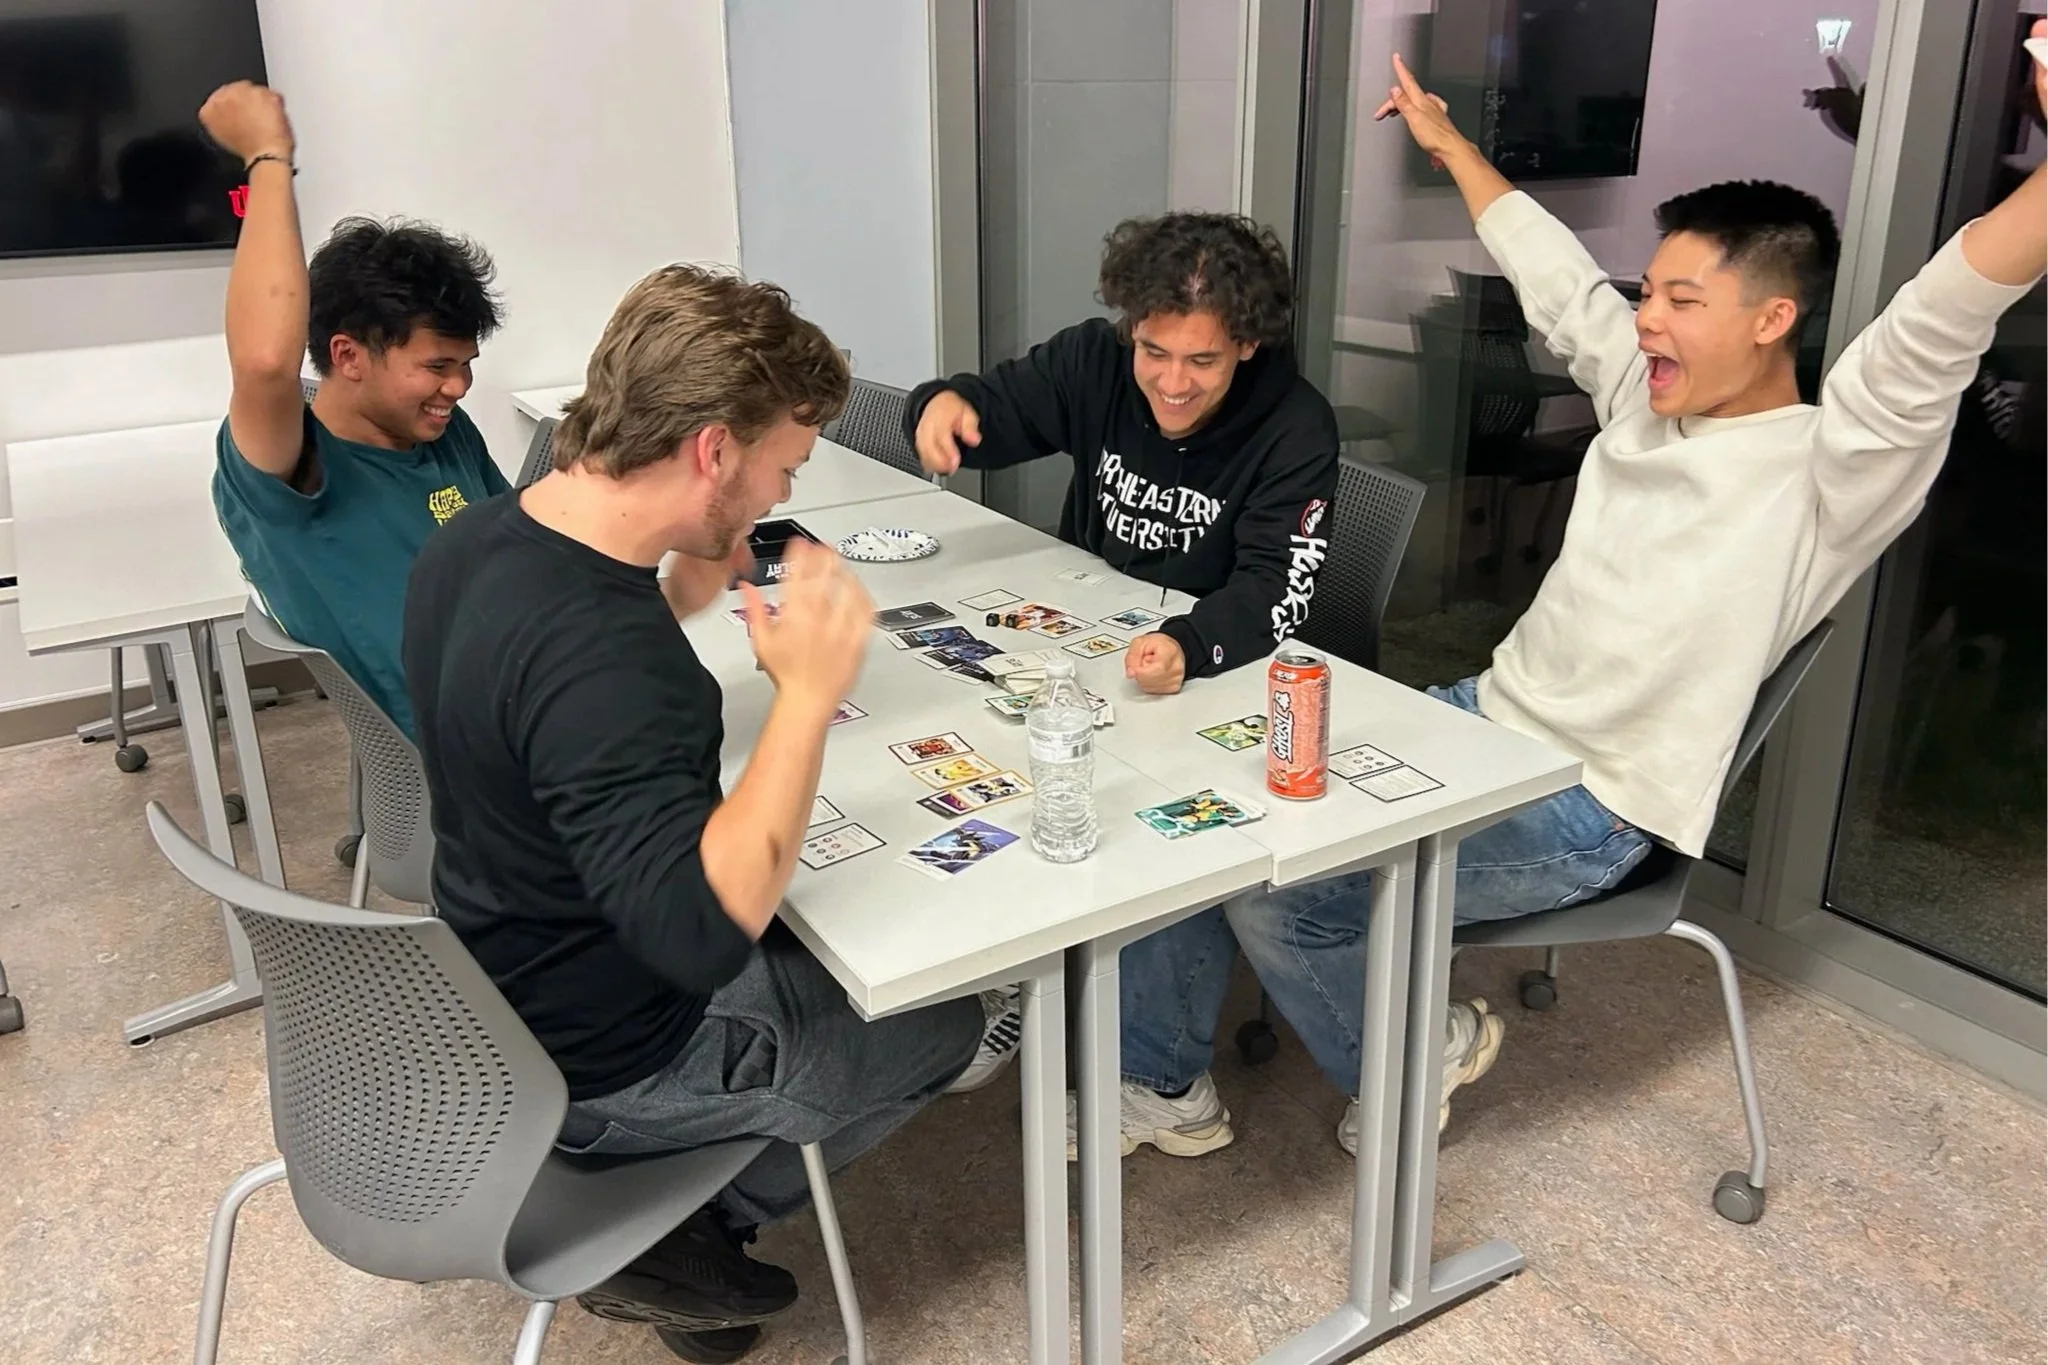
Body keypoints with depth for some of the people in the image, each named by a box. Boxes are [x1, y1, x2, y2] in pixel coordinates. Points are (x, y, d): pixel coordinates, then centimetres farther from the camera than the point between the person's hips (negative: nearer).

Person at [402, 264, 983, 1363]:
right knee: (941, 1012, 11)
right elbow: (704, 936, -40)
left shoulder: (476, 539, -6)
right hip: (599, 1065, -8)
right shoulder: (597, 649, -35)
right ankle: (676, 1240, 13)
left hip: (496, 991, 8)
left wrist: (679, 597, -2)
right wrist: (809, 691, -35)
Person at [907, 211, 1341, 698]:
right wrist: (944, 402, -22)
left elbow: (1276, 587, -22)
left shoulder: (1296, 430, -17)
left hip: (1221, 666, -2)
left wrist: (1186, 646, -42)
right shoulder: (1096, 358, -8)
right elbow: (989, 409, 3)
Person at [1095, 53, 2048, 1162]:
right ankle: (1166, 1084, 12)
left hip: (1585, 816, -8)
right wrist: (1450, 144, 32)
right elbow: (1554, 276, 20)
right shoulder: (1644, 395, 7)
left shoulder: (1825, 474, -14)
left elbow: (1945, 312, -33)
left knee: (1274, 892, -21)